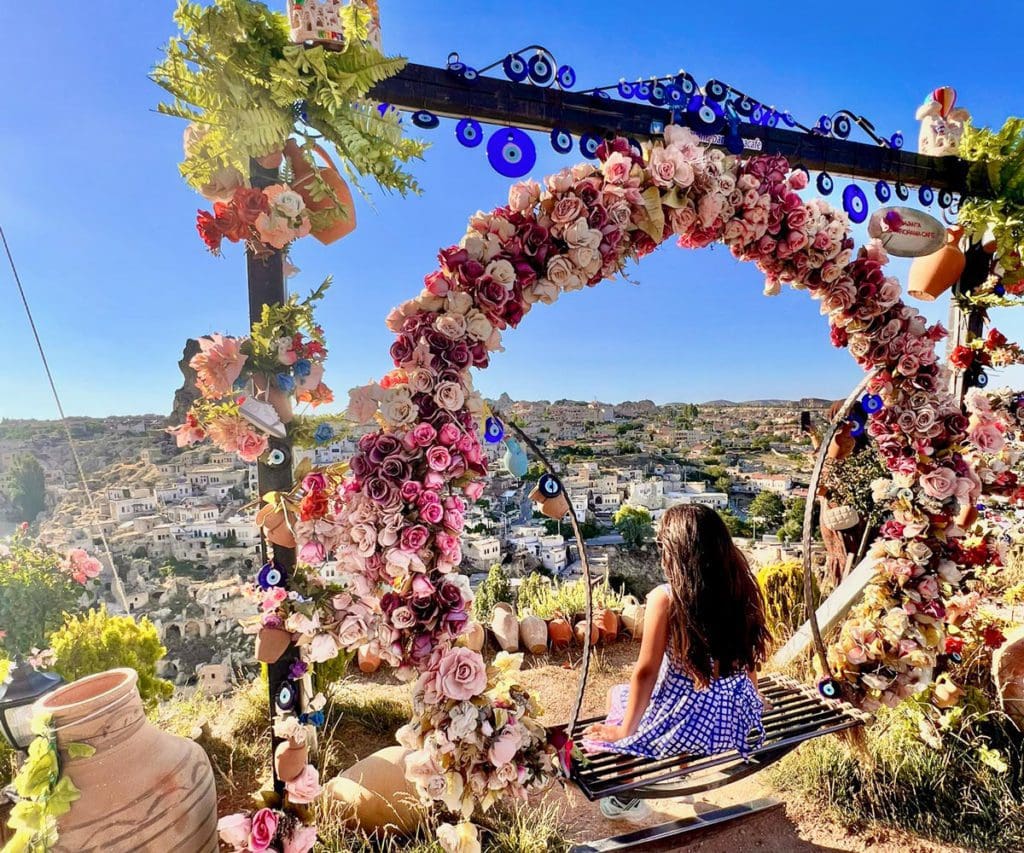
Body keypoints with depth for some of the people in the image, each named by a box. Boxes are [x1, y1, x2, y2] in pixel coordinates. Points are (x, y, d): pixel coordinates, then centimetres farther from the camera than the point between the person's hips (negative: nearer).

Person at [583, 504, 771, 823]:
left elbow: (646, 673, -15)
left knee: (617, 694, 24)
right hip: (738, 718, 6)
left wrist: (625, 730, -1)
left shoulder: (665, 597, -22)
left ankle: (627, 801, 36)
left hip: (685, 723, -5)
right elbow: (749, 658, 7)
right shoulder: (741, 587, -6)